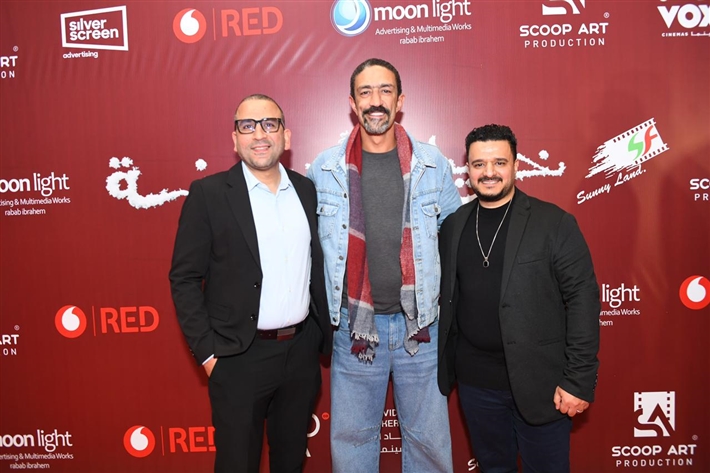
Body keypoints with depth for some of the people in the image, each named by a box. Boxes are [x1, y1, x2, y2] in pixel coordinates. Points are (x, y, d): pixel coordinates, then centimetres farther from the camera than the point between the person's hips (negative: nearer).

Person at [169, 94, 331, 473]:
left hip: (302, 351, 4)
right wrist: (207, 351, -11)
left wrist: (324, 333, 8)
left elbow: (317, 264, 10)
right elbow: (184, 278, -7)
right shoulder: (209, 193, -8)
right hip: (240, 358, -4)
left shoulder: (306, 189, 4)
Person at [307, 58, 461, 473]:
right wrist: (323, 310, 4)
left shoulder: (433, 164, 0)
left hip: (420, 324, 1)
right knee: (352, 438, 14)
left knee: (429, 438, 14)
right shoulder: (325, 169, -1)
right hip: (354, 326, 0)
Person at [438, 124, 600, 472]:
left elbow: (583, 299, -10)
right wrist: (444, 365, 6)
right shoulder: (453, 225, 4)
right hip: (475, 381, 4)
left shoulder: (554, 224, -8)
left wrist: (579, 380, -13)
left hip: (539, 383, -3)